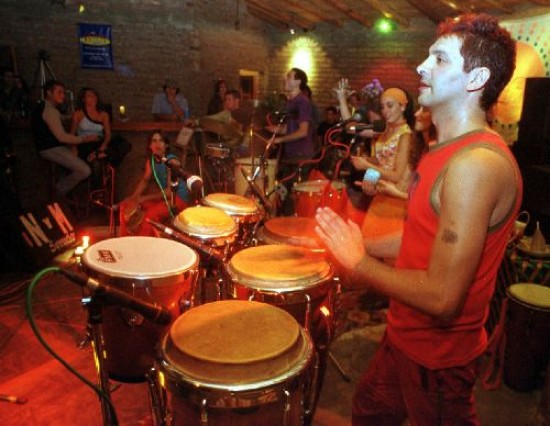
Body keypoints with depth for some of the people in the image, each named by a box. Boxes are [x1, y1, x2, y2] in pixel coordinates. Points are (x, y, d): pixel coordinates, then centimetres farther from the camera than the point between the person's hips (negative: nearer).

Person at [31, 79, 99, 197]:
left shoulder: (43, 107, 15)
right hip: (51, 150, -11)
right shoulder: (50, 110, -18)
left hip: (52, 146, 11)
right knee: (85, 171, -19)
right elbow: (62, 137, -23)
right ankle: (60, 191, 3)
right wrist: (85, 139, -16)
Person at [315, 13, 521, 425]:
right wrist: (355, 244, 7)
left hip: (438, 354, -9)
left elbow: (441, 298, -32)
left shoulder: (476, 163, -29)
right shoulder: (450, 150, 4)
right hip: (406, 335, 9)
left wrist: (359, 261, -20)